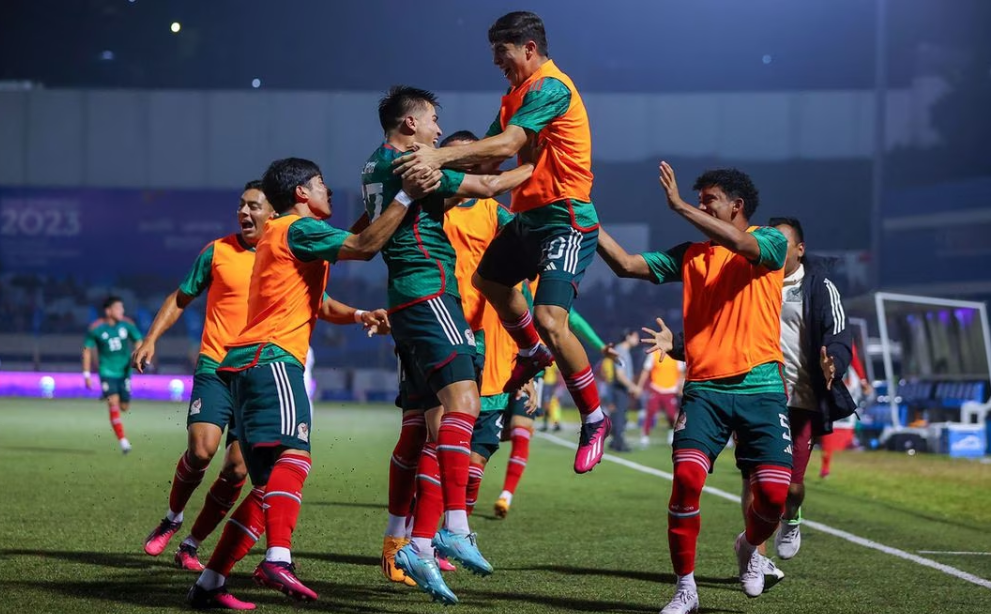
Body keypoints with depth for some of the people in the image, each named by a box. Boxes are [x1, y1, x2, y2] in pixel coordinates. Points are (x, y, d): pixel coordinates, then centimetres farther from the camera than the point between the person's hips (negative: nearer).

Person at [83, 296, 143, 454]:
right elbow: (87, 350, -1)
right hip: (107, 372, -3)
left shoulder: (126, 324, -3)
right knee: (113, 404, -17)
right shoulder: (95, 329, -9)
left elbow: (139, 342, 5)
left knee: (124, 406, 7)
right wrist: (87, 374, -3)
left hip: (124, 371, 3)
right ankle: (122, 441, -16)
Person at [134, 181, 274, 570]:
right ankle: (172, 518, 8)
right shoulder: (218, 251, 3)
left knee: (237, 470, -4)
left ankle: (191, 546, 11)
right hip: (216, 368, -1)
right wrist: (150, 339, 1)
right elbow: (181, 298, 11)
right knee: (201, 449, -20)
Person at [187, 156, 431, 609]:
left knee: (273, 483, 10)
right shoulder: (300, 228, -1)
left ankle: (209, 584, 9)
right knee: (293, 455, -28)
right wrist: (406, 196, -11)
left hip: (250, 364, 10)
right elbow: (365, 246, -15)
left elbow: (320, 305, 31)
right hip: (271, 357, -10)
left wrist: (359, 316, 13)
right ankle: (278, 559, -48)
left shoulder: (279, 235, 30)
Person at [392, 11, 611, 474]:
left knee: (550, 320, -19)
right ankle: (533, 354, 48)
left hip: (566, 219, -11)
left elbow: (507, 145, -26)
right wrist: (437, 164, -7)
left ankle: (594, 420, -5)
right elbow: (488, 151, 7)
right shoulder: (518, 95, 14)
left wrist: (440, 157, -31)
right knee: (488, 279, 27)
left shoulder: (551, 88, -16)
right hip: (530, 217, 11)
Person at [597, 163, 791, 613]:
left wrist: (680, 206, -20)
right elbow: (627, 265, 9)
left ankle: (749, 547, 26)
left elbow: (740, 244, -20)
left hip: (761, 388, -2)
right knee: (687, 480, -16)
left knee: (773, 492, -9)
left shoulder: (771, 242, 3)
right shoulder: (690, 254, 15)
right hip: (704, 389, 2)